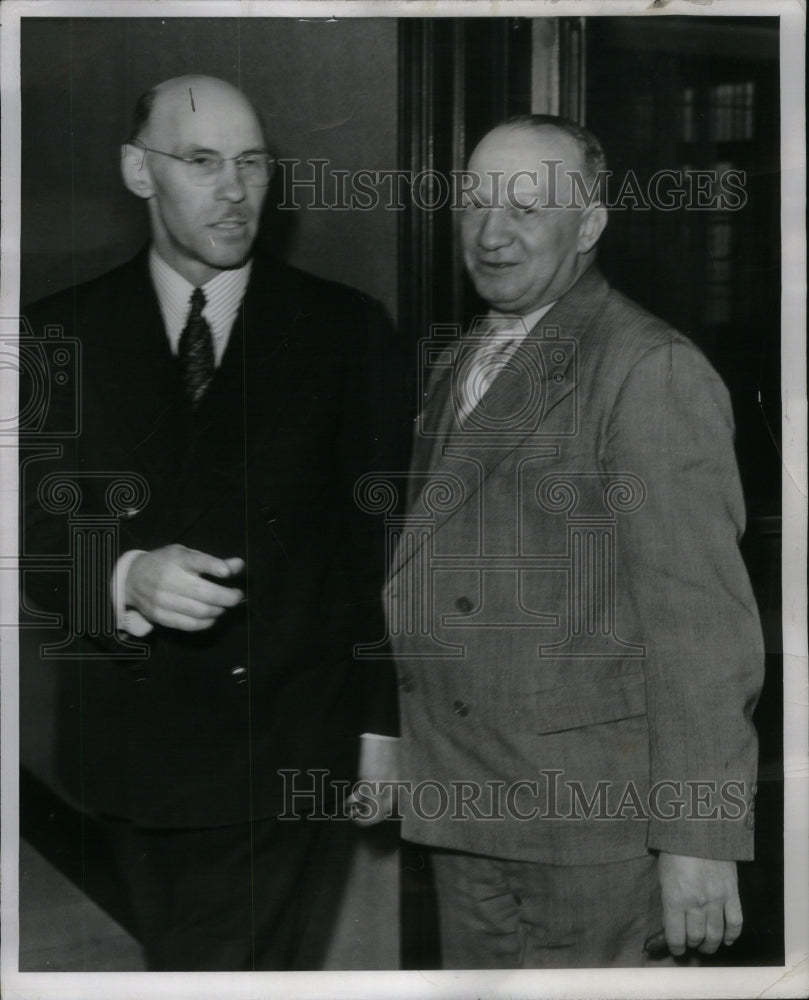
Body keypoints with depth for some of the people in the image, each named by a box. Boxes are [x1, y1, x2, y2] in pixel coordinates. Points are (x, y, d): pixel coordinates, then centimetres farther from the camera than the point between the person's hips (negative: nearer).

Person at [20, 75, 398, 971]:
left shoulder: (344, 327, 2)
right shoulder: (63, 332, 5)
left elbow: (377, 531, 2)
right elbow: (36, 529, 2)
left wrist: (381, 723, -1)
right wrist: (124, 579, -18)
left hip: (291, 756, -2)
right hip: (136, 751, 2)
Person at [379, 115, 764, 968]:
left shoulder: (652, 370, -12)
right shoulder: (454, 364, 15)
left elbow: (700, 615, -16)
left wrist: (699, 837, -19)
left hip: (597, 806, -7)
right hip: (461, 805, 7)